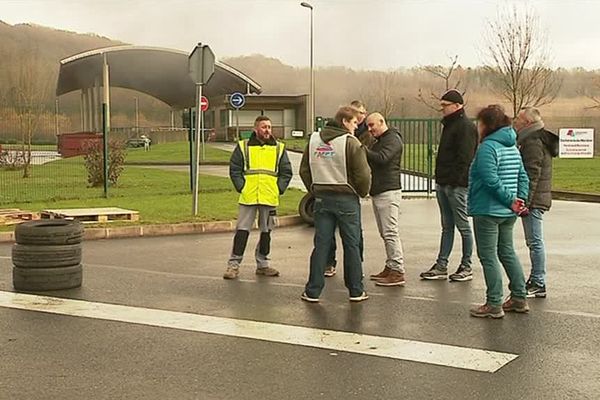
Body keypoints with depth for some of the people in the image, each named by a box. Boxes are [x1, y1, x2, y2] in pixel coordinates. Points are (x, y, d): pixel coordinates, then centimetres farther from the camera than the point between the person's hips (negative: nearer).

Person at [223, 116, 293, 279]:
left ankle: (262, 264, 21)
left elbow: (286, 172, 10)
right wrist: (241, 187, -5)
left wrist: (279, 189, -1)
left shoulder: (279, 148, 8)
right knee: (242, 230, -3)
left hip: (270, 198, 2)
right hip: (248, 198, -2)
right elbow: (234, 169, 4)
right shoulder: (243, 146, 3)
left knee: (266, 231, 10)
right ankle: (233, 264, 3)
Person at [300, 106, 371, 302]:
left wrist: (315, 191, 14)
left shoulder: (313, 140, 6)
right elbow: (363, 174, -13)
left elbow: (304, 170, 8)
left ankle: (313, 291, 7)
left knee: (321, 245, 7)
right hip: (346, 199, -4)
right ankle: (356, 291, 13)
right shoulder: (351, 142, -11)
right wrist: (362, 192, 5)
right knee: (352, 245, 6)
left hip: (321, 199, 4)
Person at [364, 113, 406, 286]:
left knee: (390, 232, -11)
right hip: (377, 192, 10)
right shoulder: (378, 141, 23)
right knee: (385, 233, 9)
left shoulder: (393, 139, -7)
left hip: (389, 191, -10)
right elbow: (371, 161, 17)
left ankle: (397, 271, -11)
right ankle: (390, 267, 12)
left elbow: (382, 158, -22)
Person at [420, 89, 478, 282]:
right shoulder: (449, 125, 17)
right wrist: (440, 179, 15)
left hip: (457, 185, -9)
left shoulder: (466, 127, -13)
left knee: (463, 226, 1)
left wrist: (455, 180, -22)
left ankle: (466, 267, 9)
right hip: (443, 183, 9)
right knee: (447, 227, 11)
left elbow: (465, 158, -20)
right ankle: (441, 266, 15)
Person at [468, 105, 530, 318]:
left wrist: (511, 200, -15)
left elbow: (491, 180, -24)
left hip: (488, 211, -9)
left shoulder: (488, 147, -16)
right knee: (507, 253, 19)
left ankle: (494, 304, 2)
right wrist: (519, 200, 3)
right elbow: (523, 177, 11)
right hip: (508, 213, 9)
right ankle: (519, 298, 24)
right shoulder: (512, 147, 12)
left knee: (488, 256, -1)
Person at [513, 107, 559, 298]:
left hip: (534, 200, -11)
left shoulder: (533, 142, -15)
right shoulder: (540, 140, 19)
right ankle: (535, 281, 22)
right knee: (535, 242, 15)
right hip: (539, 198, 11)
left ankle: (538, 284, -3)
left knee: (535, 242, -7)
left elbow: (532, 175, -20)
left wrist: (525, 201, -21)